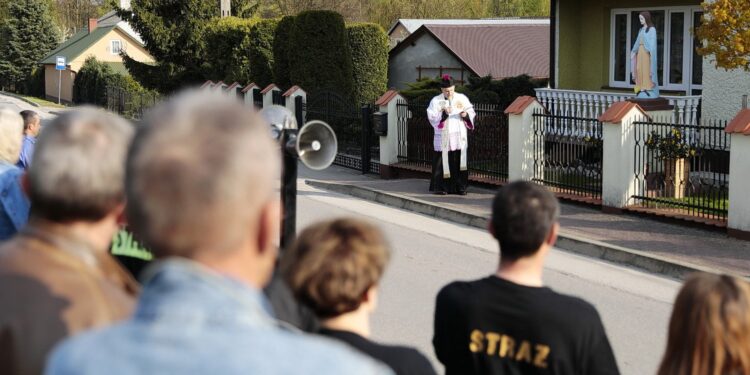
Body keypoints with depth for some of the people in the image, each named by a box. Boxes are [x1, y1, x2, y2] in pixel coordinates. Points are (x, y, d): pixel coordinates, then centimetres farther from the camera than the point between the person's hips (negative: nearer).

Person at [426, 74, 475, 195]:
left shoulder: (462, 98, 7)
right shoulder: (436, 101, 0)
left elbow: (471, 113, 11)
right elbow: (432, 118, -7)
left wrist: (466, 115, -11)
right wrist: (444, 114, -22)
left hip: (459, 137, 2)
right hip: (443, 138, -2)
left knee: (460, 161, 1)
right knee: (443, 162, -3)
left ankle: (460, 187, 6)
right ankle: (440, 187, 2)